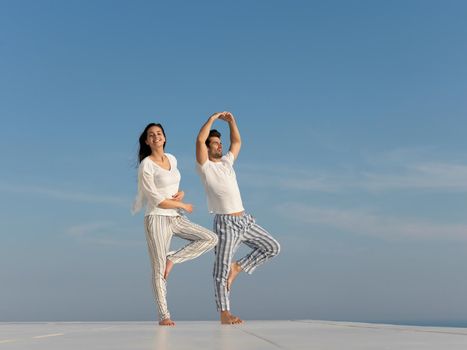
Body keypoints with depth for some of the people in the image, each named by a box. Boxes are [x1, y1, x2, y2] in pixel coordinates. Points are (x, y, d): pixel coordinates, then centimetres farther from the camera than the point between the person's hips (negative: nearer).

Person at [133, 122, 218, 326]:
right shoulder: (146, 166, -11)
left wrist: (180, 194, -3)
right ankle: (164, 315, 5)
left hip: (175, 217, 7)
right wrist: (183, 206, -5)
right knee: (159, 269, -3)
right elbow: (157, 200, -14)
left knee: (210, 238, -5)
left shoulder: (172, 159, 10)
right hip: (157, 218, -6)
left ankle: (172, 259, 2)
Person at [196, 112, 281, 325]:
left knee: (272, 247, 4)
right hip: (225, 222, -7)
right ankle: (224, 314, -2)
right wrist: (213, 118, -7)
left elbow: (237, 142, 28)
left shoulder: (227, 162, 18)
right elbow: (200, 140, -15)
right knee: (222, 268, -6)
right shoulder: (205, 167, -1)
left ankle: (238, 267, 12)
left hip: (244, 219, 7)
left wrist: (231, 121, 17)